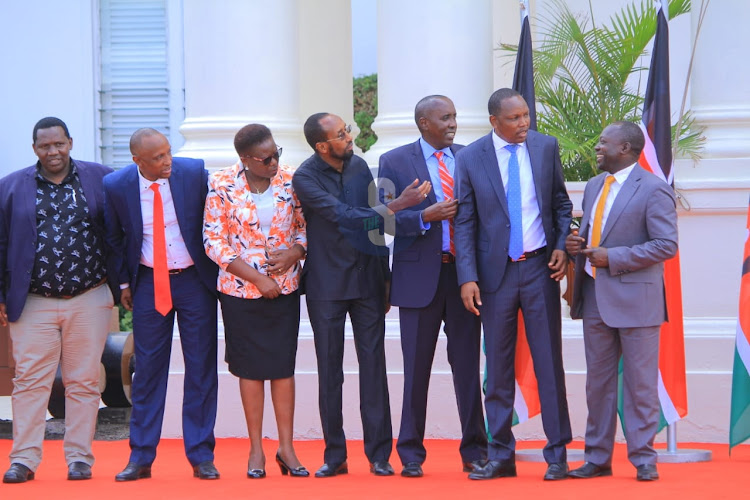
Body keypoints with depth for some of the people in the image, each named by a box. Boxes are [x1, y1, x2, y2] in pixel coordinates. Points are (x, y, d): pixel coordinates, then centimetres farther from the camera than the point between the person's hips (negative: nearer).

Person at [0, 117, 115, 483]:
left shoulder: (100, 179, 4)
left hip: (89, 300, 0)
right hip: (34, 303, 0)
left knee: (84, 382, 4)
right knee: (30, 380, -2)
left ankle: (79, 458, 11)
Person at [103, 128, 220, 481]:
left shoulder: (194, 172, -11)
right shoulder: (116, 186, -9)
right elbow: (114, 238, 8)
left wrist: (218, 270, 4)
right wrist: (125, 282, 7)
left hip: (195, 280, 0)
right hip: (149, 284, 0)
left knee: (201, 369, 2)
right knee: (147, 369, 3)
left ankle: (201, 457, 9)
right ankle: (140, 458, 9)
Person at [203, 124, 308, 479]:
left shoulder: (290, 180, -3)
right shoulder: (222, 184, -10)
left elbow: (307, 225, 7)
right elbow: (214, 241, -8)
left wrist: (295, 252, -15)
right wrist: (257, 277, -13)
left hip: (285, 286, 2)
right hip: (240, 289, -2)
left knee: (283, 365, 4)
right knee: (251, 367, 6)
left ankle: (286, 447, 12)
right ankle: (256, 449, 14)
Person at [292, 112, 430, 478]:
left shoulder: (359, 167, 4)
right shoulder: (305, 178, -10)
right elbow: (345, 216, -20)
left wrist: (384, 276, 14)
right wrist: (397, 205, -25)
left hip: (366, 280, 3)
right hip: (326, 283, -3)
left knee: (373, 365, 0)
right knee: (329, 370, 3)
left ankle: (379, 454, 3)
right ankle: (334, 455, 10)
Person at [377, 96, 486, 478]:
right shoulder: (394, 162, 2)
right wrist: (425, 216, -16)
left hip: (464, 273, 2)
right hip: (420, 275, -2)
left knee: (468, 365, 4)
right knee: (416, 368, 3)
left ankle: (474, 450, 11)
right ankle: (411, 454, 11)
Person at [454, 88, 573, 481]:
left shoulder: (546, 147, 2)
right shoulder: (470, 159, -2)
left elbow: (561, 203, 10)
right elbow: (465, 223, -1)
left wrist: (563, 246, -6)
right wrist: (468, 278, -8)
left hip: (540, 268, 0)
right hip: (496, 272, 0)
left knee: (548, 362, 1)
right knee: (498, 367, 6)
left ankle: (557, 455, 7)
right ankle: (500, 456, 14)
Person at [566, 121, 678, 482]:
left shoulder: (653, 190, -10)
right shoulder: (594, 187, 14)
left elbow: (666, 245, -15)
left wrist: (613, 258, -18)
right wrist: (577, 245, 0)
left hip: (634, 299, -7)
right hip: (595, 299, 7)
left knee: (640, 384, 0)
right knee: (598, 382, 11)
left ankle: (643, 459, 7)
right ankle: (597, 459, 17)